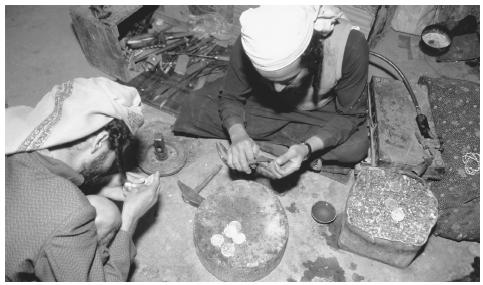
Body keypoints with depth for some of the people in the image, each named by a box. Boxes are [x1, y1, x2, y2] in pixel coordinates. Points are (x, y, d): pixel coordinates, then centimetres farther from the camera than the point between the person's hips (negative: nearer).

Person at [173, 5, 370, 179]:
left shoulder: (350, 45, -36)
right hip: (264, 107, 0)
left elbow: (351, 115, -23)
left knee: (357, 146, -31)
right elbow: (231, 98, -15)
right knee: (194, 109, -16)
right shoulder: (249, 44, -31)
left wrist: (307, 147, -40)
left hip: (322, 114, 1)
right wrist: (237, 134, -36)